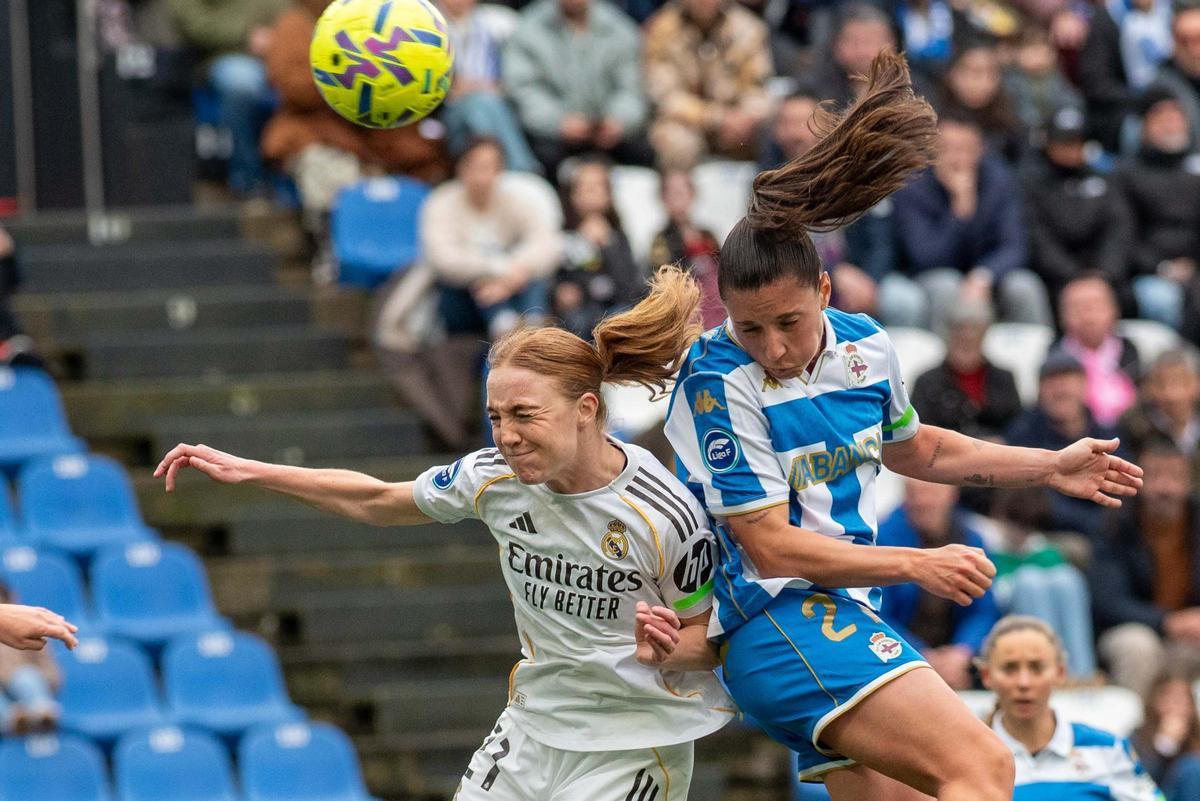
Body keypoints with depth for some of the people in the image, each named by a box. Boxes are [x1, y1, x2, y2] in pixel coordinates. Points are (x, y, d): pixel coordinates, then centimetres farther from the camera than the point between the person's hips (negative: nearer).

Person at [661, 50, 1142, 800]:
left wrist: (1050, 467, 23)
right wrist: (917, 564, -17)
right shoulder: (716, 380, -16)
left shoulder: (864, 345, 4)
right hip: (773, 618, -8)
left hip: (846, 614, 8)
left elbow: (914, 449, 26)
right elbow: (770, 544, -17)